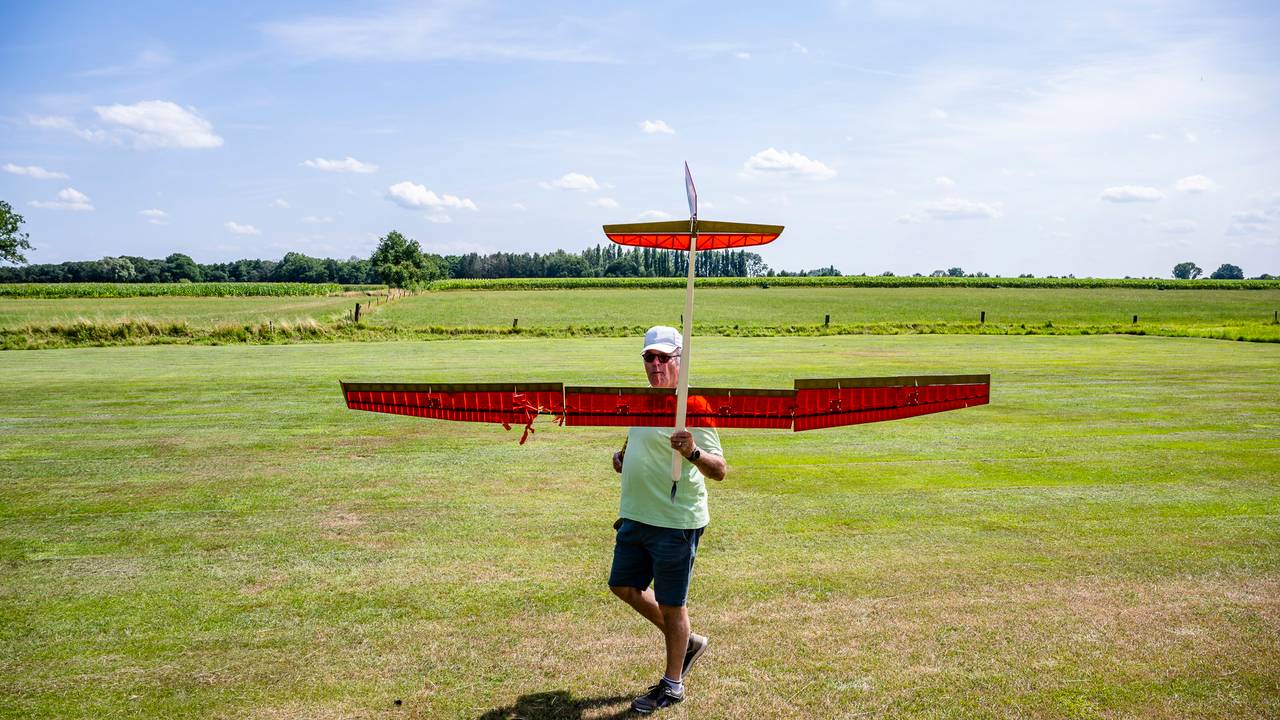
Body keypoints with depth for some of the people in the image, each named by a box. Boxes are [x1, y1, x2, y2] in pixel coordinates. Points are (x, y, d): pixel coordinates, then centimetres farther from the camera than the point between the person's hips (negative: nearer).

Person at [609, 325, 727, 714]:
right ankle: (687, 642, 37)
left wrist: (693, 452, -41)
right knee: (624, 586, 19)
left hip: (675, 522, -9)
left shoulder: (692, 408, -17)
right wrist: (622, 454, 9)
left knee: (671, 605, 4)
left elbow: (719, 470, -22)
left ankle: (672, 685, 25)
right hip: (635, 517, 9)